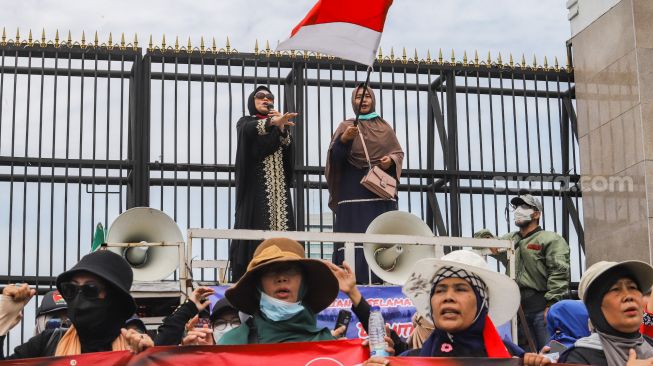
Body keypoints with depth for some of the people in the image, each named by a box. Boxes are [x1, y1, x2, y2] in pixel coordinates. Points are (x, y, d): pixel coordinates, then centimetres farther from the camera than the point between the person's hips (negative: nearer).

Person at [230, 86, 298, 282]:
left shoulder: (281, 125, 24)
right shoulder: (245, 122, 10)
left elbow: (289, 147, 5)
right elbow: (250, 130, -17)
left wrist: (281, 127, -11)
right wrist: (273, 122, -36)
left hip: (278, 186, 4)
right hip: (255, 186, -4)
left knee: (281, 225, -8)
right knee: (254, 227, -14)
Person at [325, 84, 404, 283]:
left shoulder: (385, 127, 17)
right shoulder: (345, 126, 10)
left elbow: (399, 152, 15)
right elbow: (335, 157, -2)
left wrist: (391, 159, -7)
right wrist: (344, 139, -21)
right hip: (354, 190, -2)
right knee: (354, 234, -11)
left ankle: (382, 279, -5)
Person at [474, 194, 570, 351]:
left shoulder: (551, 239, 2)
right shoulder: (510, 240, 22)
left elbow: (559, 273, -10)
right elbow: (480, 237, 32)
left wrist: (552, 304, -19)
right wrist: (487, 238, 7)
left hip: (542, 305, -6)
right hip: (519, 307, 6)